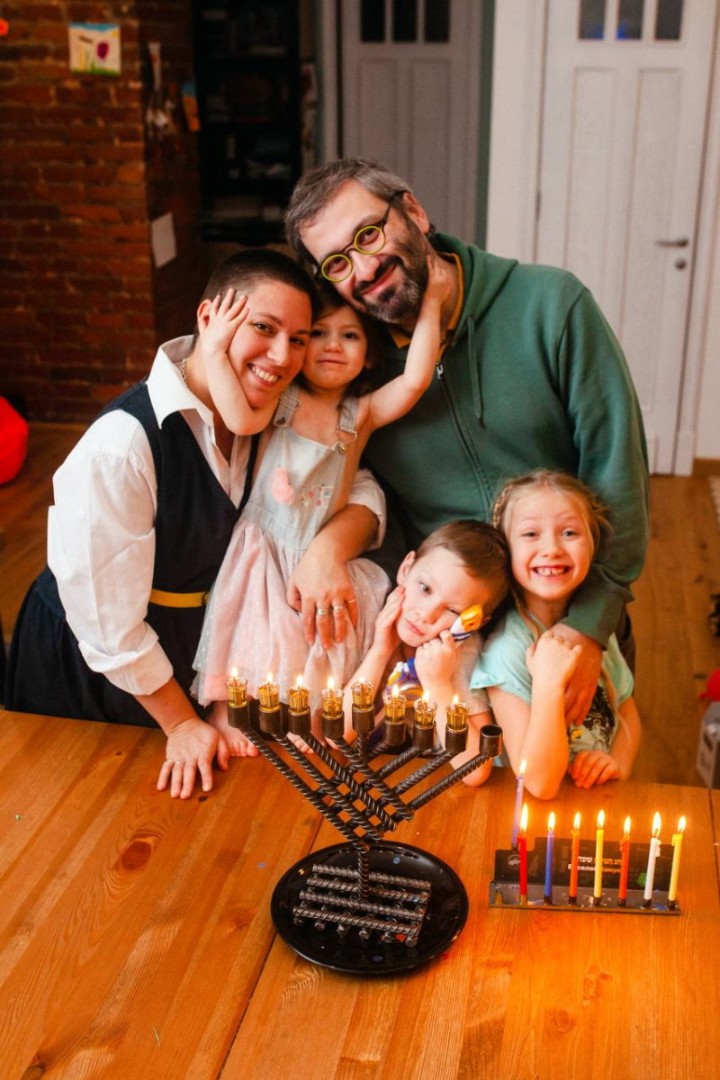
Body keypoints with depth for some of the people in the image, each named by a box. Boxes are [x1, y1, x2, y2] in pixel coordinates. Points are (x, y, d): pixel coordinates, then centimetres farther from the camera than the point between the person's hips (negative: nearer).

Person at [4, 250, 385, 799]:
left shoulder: (271, 416, -11)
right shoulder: (122, 443, -33)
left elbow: (363, 490, -6)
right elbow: (109, 623, -26)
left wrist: (331, 548, -29)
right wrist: (181, 723, -14)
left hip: (197, 641, 6)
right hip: (91, 667, -5)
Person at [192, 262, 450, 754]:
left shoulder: (360, 414, 1)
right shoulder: (281, 399, -4)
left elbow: (414, 380, -13)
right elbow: (240, 418, -25)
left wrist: (431, 301, -13)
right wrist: (216, 348, -26)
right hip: (264, 551, -2)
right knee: (253, 637, -1)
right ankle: (225, 712, 15)